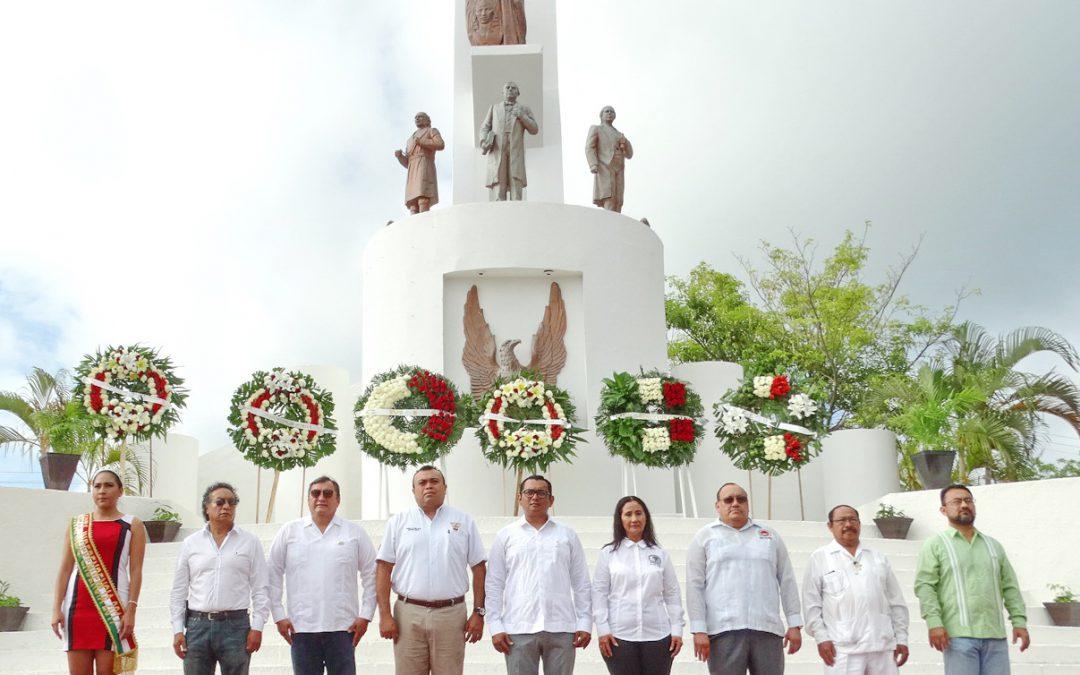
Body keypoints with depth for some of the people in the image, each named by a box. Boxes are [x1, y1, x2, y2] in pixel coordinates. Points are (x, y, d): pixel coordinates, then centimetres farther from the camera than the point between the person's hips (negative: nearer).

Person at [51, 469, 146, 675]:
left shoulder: (132, 525, 5)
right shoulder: (76, 525, 13)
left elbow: (136, 571, -1)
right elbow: (65, 568, 10)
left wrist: (131, 609, -10)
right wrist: (57, 607, 1)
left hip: (113, 607, -3)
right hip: (78, 606, 3)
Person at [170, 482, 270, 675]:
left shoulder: (250, 542, 5)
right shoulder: (191, 543, 9)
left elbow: (260, 590, 2)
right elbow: (178, 591, 11)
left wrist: (257, 627, -5)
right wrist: (177, 630, 5)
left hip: (235, 625, -1)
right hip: (197, 625, 2)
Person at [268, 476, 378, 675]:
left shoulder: (355, 532, 6)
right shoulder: (289, 532, 7)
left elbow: (371, 575, 7)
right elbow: (273, 575, 8)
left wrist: (365, 615, 0)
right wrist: (279, 616, 2)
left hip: (343, 627, -1)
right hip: (301, 627, 1)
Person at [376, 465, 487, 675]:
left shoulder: (464, 521, 8)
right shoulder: (398, 522, 7)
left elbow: (479, 568, 7)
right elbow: (384, 569, 4)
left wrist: (478, 612, 1)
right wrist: (385, 615, -3)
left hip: (451, 614, 0)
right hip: (409, 613, 0)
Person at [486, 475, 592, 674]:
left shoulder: (568, 535, 12)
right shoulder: (505, 536, 9)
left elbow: (581, 584, 10)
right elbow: (494, 585, 6)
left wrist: (585, 624, 3)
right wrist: (496, 627, -1)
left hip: (561, 628, 1)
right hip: (519, 629, -1)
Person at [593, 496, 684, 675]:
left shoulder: (660, 554, 11)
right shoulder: (608, 554, 6)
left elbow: (672, 595, 10)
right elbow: (599, 593, 2)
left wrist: (677, 630, 3)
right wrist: (603, 630, -5)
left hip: (657, 635, 1)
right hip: (619, 637, -1)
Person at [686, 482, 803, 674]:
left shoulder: (770, 535, 18)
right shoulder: (705, 536, 10)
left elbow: (787, 581, 15)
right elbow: (695, 585, 3)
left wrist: (794, 624, 7)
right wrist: (699, 630, -6)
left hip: (768, 629, 2)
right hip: (724, 631, -2)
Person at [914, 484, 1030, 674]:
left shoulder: (994, 545, 19)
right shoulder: (935, 545, 5)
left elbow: (1010, 587, 18)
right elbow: (924, 585, -4)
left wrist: (1019, 621, 6)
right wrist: (934, 623, -16)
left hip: (995, 635, 4)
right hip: (959, 635, -4)